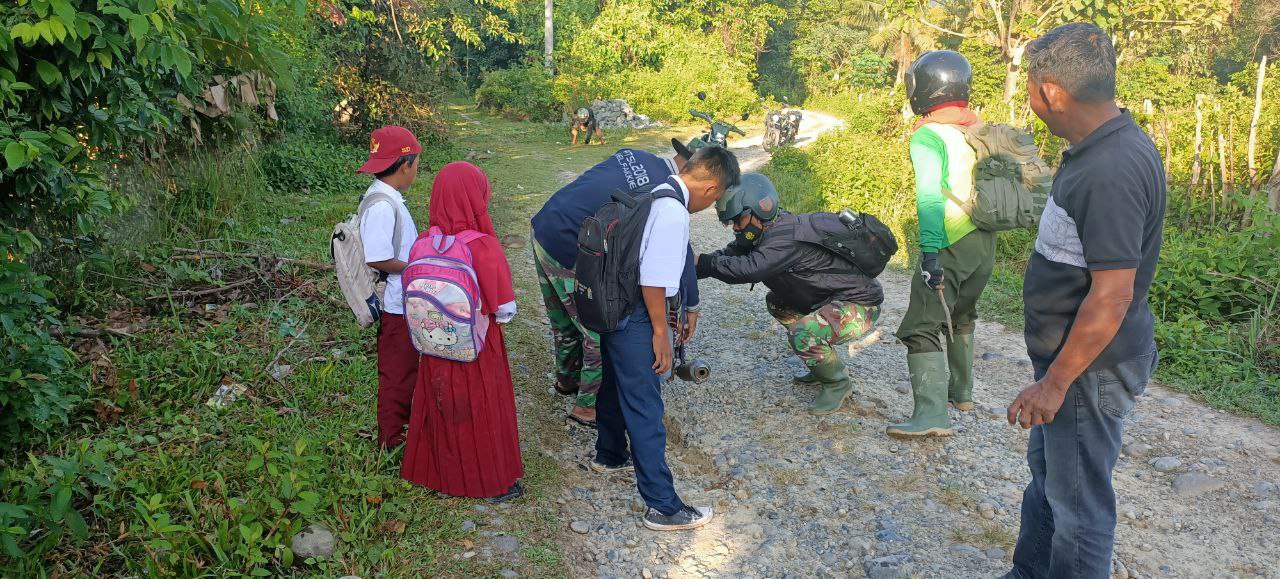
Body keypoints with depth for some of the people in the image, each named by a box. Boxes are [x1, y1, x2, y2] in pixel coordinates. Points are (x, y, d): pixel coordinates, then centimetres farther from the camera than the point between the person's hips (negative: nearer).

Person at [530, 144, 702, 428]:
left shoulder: (634, 156, 4)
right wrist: (691, 307, 7)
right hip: (570, 254, -8)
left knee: (564, 319, 27)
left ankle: (567, 378, 48)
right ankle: (588, 405, 22)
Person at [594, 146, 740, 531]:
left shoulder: (655, 194, 6)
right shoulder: (674, 214, -23)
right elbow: (653, 281, -24)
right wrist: (661, 333, -14)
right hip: (634, 318, -10)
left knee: (615, 387, 27)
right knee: (645, 409, -2)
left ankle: (609, 456, 50)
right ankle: (663, 507, 9)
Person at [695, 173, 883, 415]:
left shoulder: (786, 237, -27)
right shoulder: (767, 231, 3)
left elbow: (749, 269, -39)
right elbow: (730, 255, -1)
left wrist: (700, 261, -35)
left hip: (861, 304, -10)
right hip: (833, 299, 10)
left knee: (802, 334, -29)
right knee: (776, 302, 16)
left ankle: (838, 383, -1)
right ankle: (824, 365, 23)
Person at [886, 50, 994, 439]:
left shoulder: (928, 137, -12)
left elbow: (929, 197, -22)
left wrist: (929, 252, -25)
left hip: (951, 245, -8)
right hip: (986, 242, 8)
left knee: (922, 327, -6)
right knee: (961, 318, 26)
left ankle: (931, 415, -15)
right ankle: (961, 392, 38)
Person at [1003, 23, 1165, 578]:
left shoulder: (1110, 172, -28)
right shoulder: (1106, 147, 3)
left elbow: (1112, 295, -29)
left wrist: (1054, 382, -21)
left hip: (1088, 367, -10)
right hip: (1068, 353, 10)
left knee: (1077, 503, 7)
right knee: (1045, 472, 25)